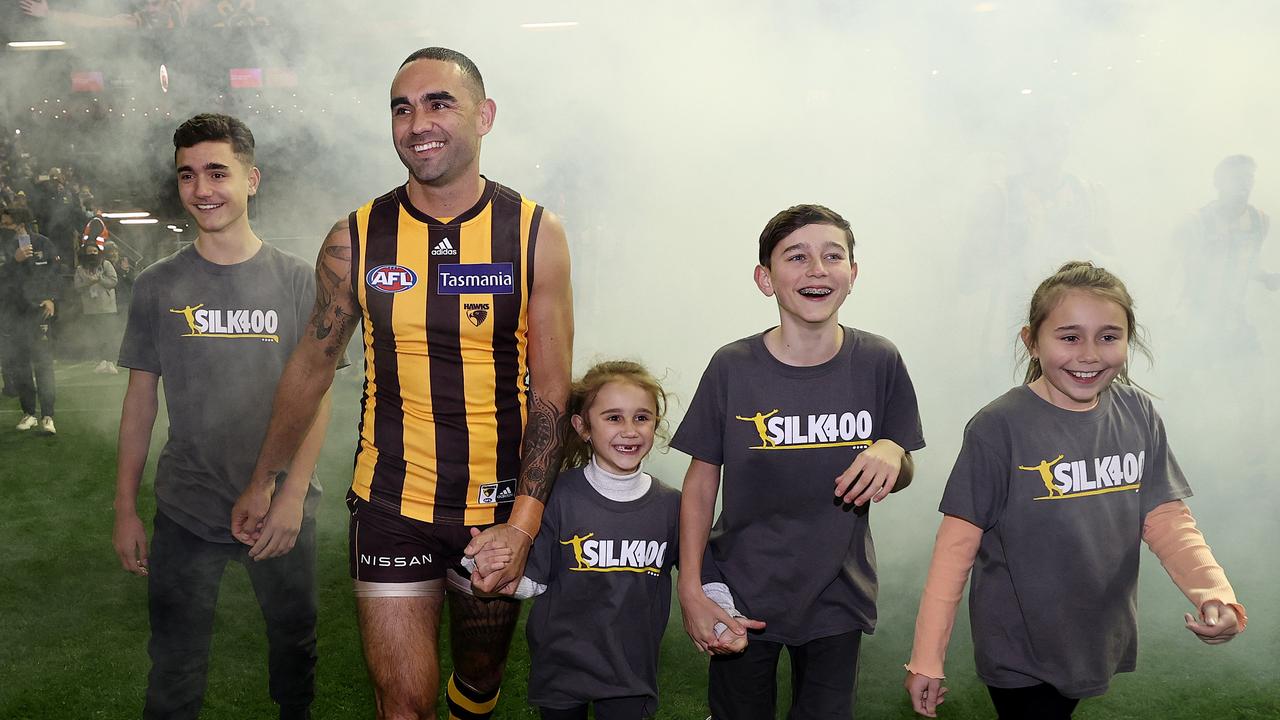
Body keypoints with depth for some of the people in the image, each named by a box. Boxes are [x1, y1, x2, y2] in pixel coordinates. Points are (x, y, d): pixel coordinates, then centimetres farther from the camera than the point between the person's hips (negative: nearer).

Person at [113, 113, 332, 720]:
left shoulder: (296, 281, -3)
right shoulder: (157, 286, 1)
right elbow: (140, 399, 5)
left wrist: (293, 495, -12)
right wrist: (125, 509, 4)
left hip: (282, 509, 0)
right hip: (185, 512, 1)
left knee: (294, 647, 15)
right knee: (175, 668, 7)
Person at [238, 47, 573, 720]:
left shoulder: (534, 234, -8)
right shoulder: (355, 239, -5)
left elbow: (550, 391, -7)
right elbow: (311, 365, 9)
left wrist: (523, 524, -15)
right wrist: (262, 480, 15)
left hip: (502, 509, 1)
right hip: (392, 506, 0)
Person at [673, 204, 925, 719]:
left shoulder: (878, 362, -8)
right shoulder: (733, 368, -12)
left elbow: (902, 476, 3)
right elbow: (702, 478, -4)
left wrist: (891, 456, -21)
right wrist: (689, 590, -7)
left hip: (837, 598, 1)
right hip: (742, 595, -1)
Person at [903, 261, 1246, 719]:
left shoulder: (1138, 415, -3)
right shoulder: (999, 428, -18)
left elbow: (1167, 519, -4)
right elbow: (958, 544, -16)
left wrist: (1214, 593, -23)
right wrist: (926, 659, -16)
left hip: (1101, 641, 5)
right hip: (1018, 652, -5)